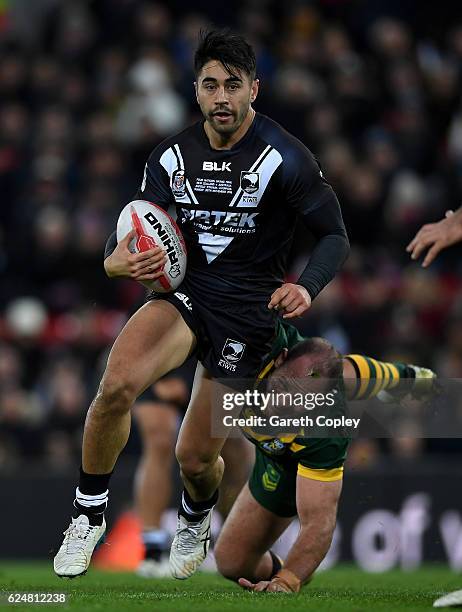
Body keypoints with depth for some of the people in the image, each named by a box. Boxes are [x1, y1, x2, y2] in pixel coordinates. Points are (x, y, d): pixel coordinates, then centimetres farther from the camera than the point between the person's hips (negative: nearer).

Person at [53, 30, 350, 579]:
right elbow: (130, 235, 7)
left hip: (248, 312, -2)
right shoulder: (172, 156, 1)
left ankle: (196, 517, 37)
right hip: (186, 292, 3)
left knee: (195, 456, -2)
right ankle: (88, 515, -8)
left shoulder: (285, 158, -11)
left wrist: (307, 287, -23)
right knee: (117, 384, -28)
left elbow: (334, 236, -3)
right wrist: (132, 261, -18)